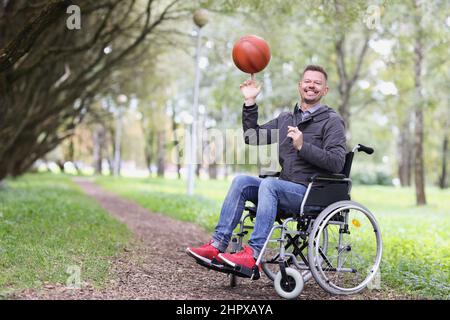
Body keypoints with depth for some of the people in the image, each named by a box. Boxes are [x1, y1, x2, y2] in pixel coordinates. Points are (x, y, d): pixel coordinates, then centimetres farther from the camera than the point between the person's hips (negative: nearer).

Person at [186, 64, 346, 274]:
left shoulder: (332, 121, 0)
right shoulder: (285, 119, 19)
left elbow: (337, 162, -12)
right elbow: (253, 137, 18)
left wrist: (303, 147, -21)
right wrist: (250, 103, 11)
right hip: (285, 190, 6)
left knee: (269, 184, -31)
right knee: (241, 181, -15)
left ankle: (253, 255, -38)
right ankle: (218, 245, -20)